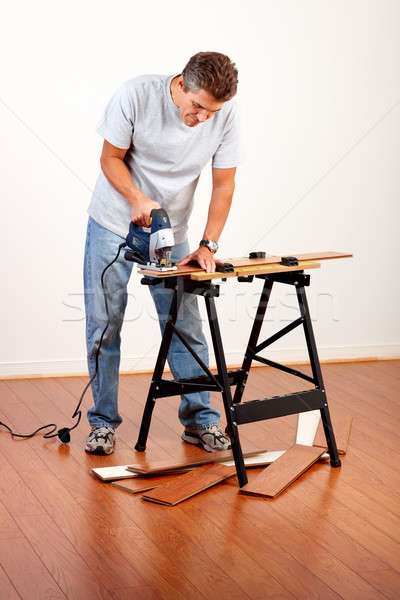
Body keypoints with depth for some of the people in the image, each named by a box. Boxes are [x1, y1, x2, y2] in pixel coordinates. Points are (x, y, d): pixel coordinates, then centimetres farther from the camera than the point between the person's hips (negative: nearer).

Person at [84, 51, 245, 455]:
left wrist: (208, 245, -17)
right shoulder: (135, 95, -21)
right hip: (113, 224, -1)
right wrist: (137, 199, -28)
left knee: (185, 326, 0)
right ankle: (103, 421, 13)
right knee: (103, 323, 1)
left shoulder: (226, 115, -15)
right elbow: (110, 158, -11)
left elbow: (223, 183, -8)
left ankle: (200, 420, 12)